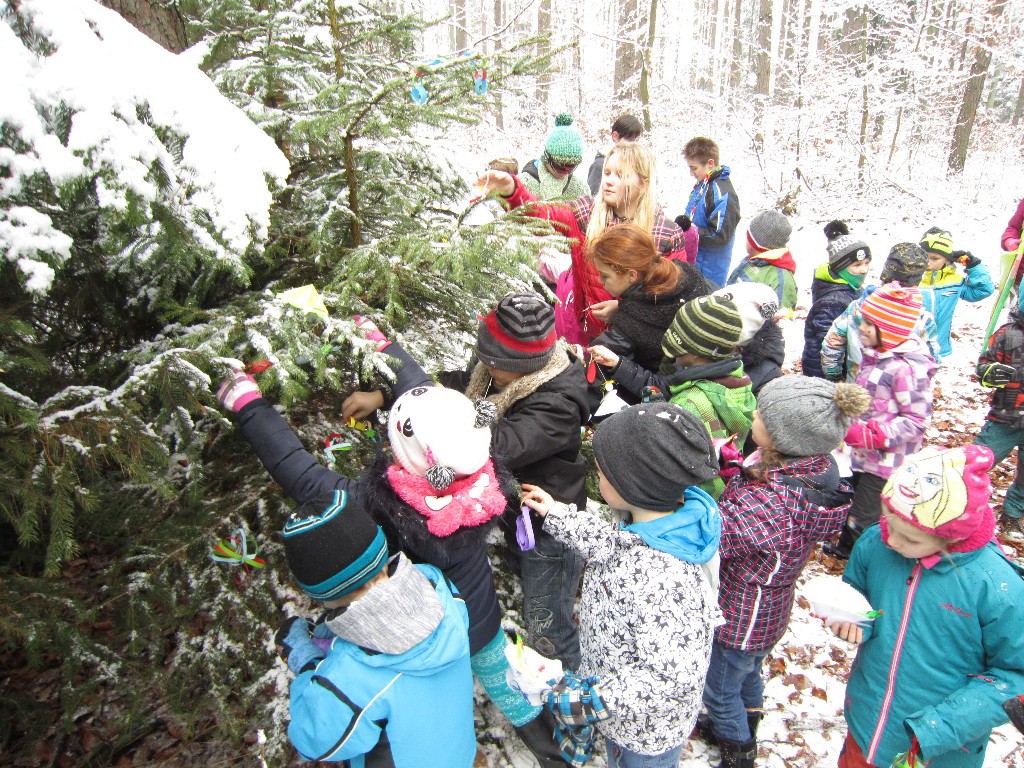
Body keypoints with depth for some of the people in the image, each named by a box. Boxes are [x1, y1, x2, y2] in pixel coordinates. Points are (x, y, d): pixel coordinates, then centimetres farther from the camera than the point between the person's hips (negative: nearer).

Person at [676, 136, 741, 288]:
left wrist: (688, 229, -22)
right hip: (692, 262, 10)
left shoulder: (722, 193, -20)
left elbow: (720, 235, -23)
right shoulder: (702, 185, 8)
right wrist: (682, 223, 5)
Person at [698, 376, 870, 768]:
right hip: (768, 611, 8)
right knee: (748, 672, 35)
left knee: (720, 689, 22)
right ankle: (744, 730, 62)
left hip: (738, 617, -8)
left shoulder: (771, 504, -42)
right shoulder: (818, 468, -15)